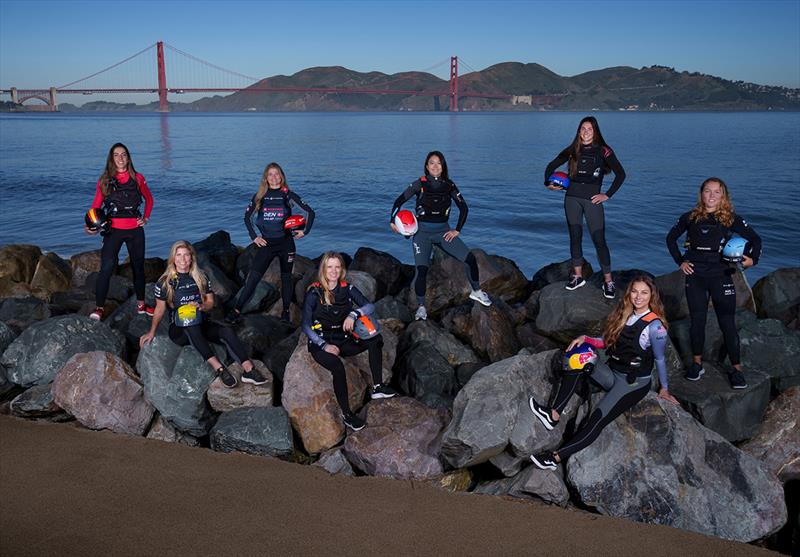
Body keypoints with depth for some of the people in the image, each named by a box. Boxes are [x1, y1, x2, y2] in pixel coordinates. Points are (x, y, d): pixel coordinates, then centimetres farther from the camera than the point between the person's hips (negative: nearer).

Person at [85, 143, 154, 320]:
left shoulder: (137, 178, 6)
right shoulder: (105, 180, 3)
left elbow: (149, 199, 21)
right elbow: (96, 205, -1)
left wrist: (146, 218, 8)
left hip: (135, 230, 2)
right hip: (113, 230, -2)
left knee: (138, 266, 12)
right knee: (107, 267, -16)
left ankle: (141, 304, 27)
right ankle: (99, 307, -11)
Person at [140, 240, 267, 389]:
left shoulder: (201, 277, 10)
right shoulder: (165, 282, 3)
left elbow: (210, 302, 12)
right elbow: (160, 309, 7)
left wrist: (200, 306, -12)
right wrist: (152, 331, -5)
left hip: (202, 323, 3)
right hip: (178, 328, -3)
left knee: (227, 331, -27)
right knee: (191, 329, -39)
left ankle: (248, 370, -43)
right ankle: (219, 369, -51)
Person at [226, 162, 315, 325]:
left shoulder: (288, 195, -1)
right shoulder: (260, 196, 4)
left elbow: (309, 211, 2)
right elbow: (247, 217, 11)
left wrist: (305, 231, -2)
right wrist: (254, 237, 4)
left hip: (285, 243, -1)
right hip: (266, 243, 1)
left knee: (286, 277, 8)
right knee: (253, 277, -9)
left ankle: (286, 312, 19)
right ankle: (236, 310, -11)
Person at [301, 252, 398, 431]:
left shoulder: (347, 289, 3)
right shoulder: (314, 293, -7)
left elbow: (370, 306, -6)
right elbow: (305, 325, -7)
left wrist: (354, 314, -25)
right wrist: (324, 345, -17)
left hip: (343, 341, 4)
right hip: (320, 344, -4)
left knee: (376, 340, -19)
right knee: (338, 367, -34)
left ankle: (377, 387, -19)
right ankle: (346, 413, -22)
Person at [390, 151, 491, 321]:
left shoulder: (449, 185, 2)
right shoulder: (420, 184, -5)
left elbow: (463, 207, 9)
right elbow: (399, 201, 0)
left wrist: (457, 230, 3)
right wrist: (393, 220, -13)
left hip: (443, 231, 3)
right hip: (422, 232, -3)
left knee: (470, 259, -6)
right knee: (421, 269, -18)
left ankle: (476, 291, 19)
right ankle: (421, 307, -2)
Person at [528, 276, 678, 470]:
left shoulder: (654, 325, -13)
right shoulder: (624, 314, 7)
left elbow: (660, 359, -4)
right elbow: (606, 341, 13)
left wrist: (664, 389, 6)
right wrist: (585, 339, -4)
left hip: (635, 383, -7)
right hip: (612, 372, 7)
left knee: (596, 422, -25)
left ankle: (556, 457, -29)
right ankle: (554, 414, -25)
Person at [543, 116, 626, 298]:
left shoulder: (603, 151, -1)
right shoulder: (573, 150, 9)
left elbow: (620, 174, -3)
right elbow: (551, 166, 19)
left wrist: (607, 195, -7)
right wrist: (548, 183, 4)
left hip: (592, 199, -3)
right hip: (572, 197, 3)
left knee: (599, 240, -6)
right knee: (575, 237, 7)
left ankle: (608, 281, 0)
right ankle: (578, 276, 18)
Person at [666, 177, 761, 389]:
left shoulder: (731, 219, -2)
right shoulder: (690, 218, 3)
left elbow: (755, 239, 5)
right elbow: (671, 238, 16)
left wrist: (752, 259, -11)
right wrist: (680, 261, 6)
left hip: (721, 276, -2)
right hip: (695, 277, 2)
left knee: (728, 323, 0)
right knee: (697, 321, 9)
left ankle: (736, 369, 9)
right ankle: (697, 363, 22)